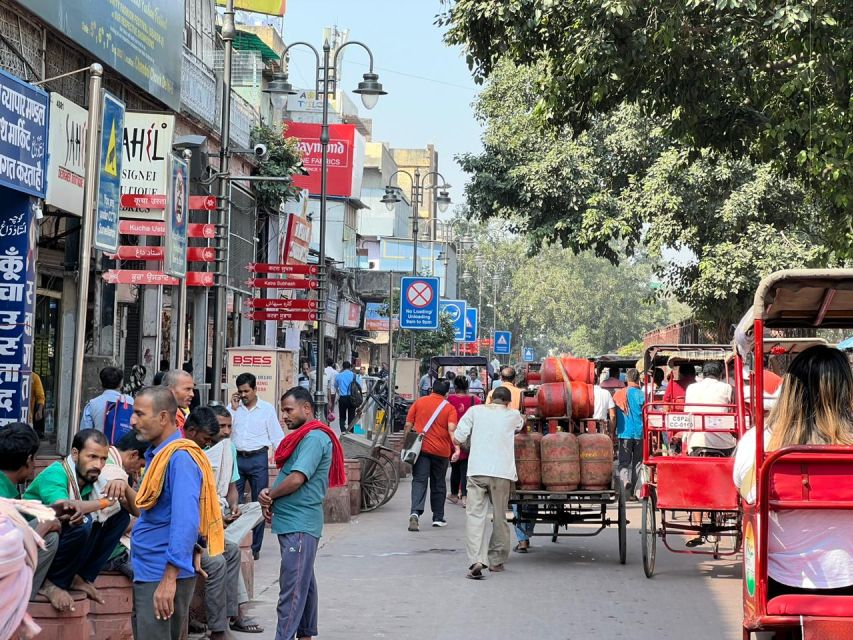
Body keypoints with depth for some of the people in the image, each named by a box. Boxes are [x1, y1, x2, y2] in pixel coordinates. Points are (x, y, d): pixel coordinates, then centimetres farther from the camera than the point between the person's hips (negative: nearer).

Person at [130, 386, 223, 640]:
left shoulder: (180, 458, -17)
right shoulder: (157, 454, 13)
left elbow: (185, 521, -25)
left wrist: (169, 578, -28)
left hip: (163, 577, -10)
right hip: (146, 574, 10)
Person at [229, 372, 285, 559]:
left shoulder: (267, 409, 1)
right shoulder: (233, 407, 7)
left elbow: (276, 436, 2)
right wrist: (233, 408, -7)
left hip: (258, 459, -2)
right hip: (236, 458, 2)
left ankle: (255, 547, 12)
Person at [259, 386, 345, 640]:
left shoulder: (314, 438, -15)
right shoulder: (303, 436, 17)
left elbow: (297, 478, -23)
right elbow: (288, 476, 18)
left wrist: (269, 495, -7)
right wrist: (270, 494, -2)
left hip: (299, 525, -10)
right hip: (295, 523, 10)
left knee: (292, 589, -12)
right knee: (304, 583, 17)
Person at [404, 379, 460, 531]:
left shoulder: (419, 402, 4)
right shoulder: (449, 408, 0)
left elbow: (408, 425, 3)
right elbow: (451, 429, -15)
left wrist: (404, 444, 10)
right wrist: (456, 447, -21)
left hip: (420, 448, 0)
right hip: (441, 451, 0)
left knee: (419, 481, -3)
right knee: (438, 484, 14)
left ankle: (415, 512, -24)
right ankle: (438, 518, 19)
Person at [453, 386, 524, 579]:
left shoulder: (475, 411, 8)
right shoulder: (513, 415, 11)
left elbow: (457, 438, 5)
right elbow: (520, 425, 34)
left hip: (477, 470, -1)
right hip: (502, 472, 1)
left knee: (475, 515, -4)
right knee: (500, 517, 14)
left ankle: (476, 561, -20)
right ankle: (496, 561, 22)